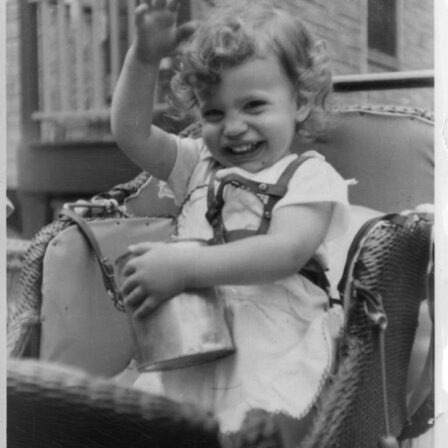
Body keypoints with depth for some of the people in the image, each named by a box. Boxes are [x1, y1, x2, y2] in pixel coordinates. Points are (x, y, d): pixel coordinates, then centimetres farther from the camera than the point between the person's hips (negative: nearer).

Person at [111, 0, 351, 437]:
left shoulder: (310, 176, 2)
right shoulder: (198, 165, 19)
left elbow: (287, 253, -15)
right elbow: (131, 132, 7)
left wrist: (184, 268, -22)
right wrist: (144, 58, -7)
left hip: (273, 352, -4)